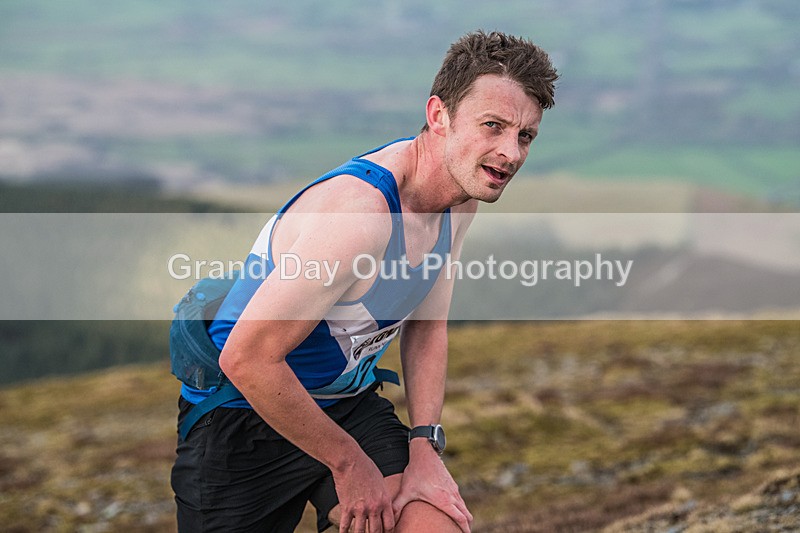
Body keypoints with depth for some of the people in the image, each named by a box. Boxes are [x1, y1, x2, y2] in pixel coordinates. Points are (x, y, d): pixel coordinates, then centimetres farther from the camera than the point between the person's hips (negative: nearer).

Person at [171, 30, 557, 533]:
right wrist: (348, 461, -20)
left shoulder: (462, 195, -5)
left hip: (350, 404, 7)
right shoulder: (360, 209, -32)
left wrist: (425, 448, -4)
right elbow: (247, 359, -31)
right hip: (244, 415, -6)